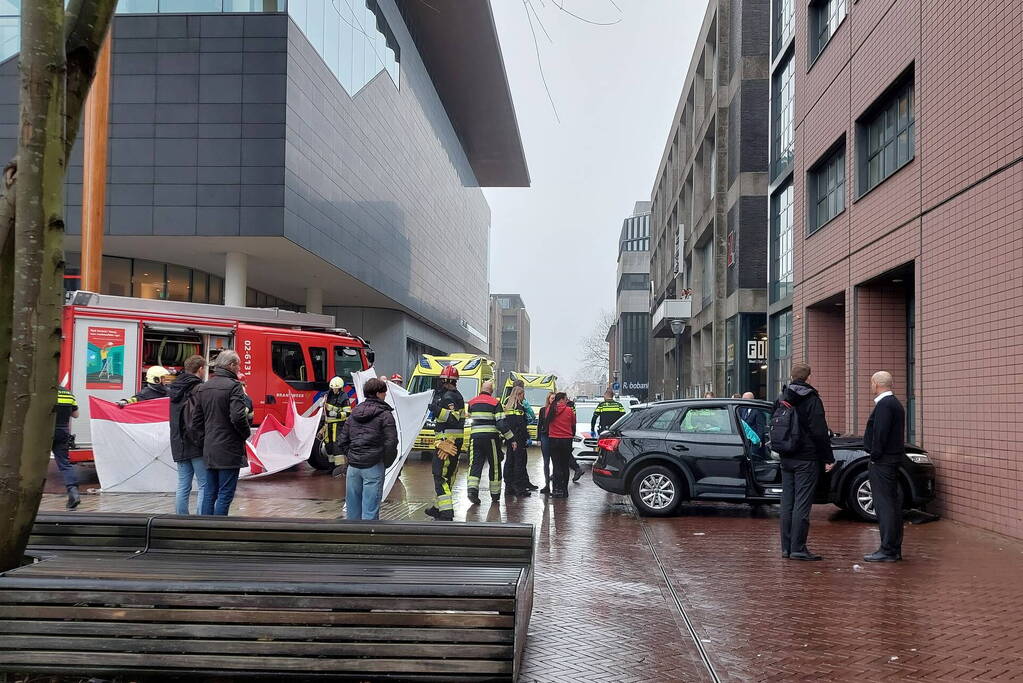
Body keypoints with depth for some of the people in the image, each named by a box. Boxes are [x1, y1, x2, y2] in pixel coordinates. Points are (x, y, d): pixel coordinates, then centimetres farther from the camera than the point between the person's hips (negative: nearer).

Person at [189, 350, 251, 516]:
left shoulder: (202, 388, 12)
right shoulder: (233, 386, -12)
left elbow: (196, 420, 13)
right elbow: (238, 417, -21)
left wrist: (202, 441, 17)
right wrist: (245, 433, -3)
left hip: (209, 451, 7)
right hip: (229, 451, -7)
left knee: (210, 494, 13)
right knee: (225, 496, -3)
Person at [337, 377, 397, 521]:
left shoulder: (354, 413, 11)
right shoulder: (385, 415, -7)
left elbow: (342, 442, 11)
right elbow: (391, 443, -13)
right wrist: (385, 463, 1)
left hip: (353, 466, 6)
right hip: (373, 467, -6)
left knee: (352, 508, 13)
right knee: (370, 509, -3)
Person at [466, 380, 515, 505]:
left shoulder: (472, 403, 7)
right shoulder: (495, 403, -6)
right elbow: (502, 424, -11)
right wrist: (511, 438, -6)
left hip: (475, 437, 3)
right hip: (491, 438, -3)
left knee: (475, 464, 1)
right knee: (495, 466, 9)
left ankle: (472, 489, -21)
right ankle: (495, 495, 15)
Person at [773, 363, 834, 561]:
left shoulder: (780, 399, 10)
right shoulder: (812, 400, -10)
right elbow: (820, 432, -13)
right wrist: (828, 458, -8)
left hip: (786, 459, 6)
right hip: (806, 459, -6)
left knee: (787, 503, 9)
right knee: (802, 504, -5)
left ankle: (786, 547, 12)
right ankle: (798, 548, -6)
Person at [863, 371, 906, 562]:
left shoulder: (884, 405, -16)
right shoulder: (895, 403, 17)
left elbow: (880, 434, -22)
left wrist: (874, 456, -15)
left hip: (882, 462, -11)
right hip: (893, 460, 11)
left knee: (885, 505, -8)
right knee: (892, 505, 13)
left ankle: (888, 550, -5)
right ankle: (894, 549, 19)